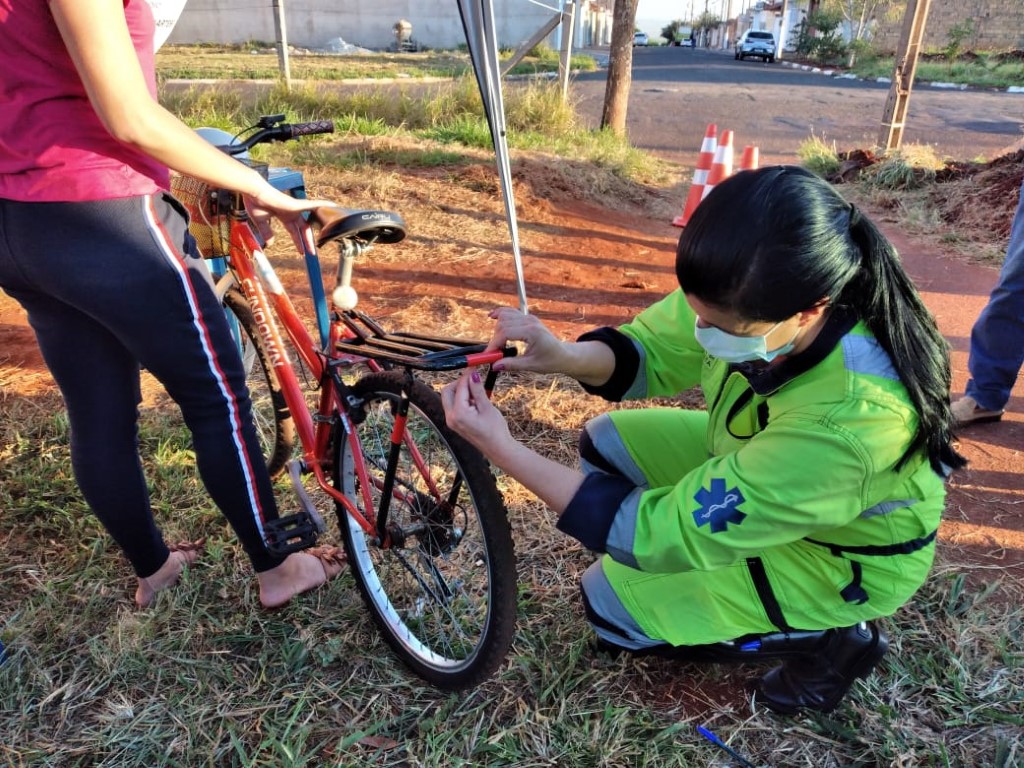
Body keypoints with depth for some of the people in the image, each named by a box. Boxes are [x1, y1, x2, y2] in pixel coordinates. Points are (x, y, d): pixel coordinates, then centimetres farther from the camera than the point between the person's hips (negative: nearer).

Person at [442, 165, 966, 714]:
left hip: (841, 557, -6)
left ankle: (825, 640, 6)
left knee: (611, 602, -8)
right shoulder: (749, 301, -26)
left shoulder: (846, 423, -43)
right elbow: (652, 351, -9)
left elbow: (664, 531, -36)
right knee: (609, 444, 0)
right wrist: (563, 356, -31)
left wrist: (501, 449, -35)